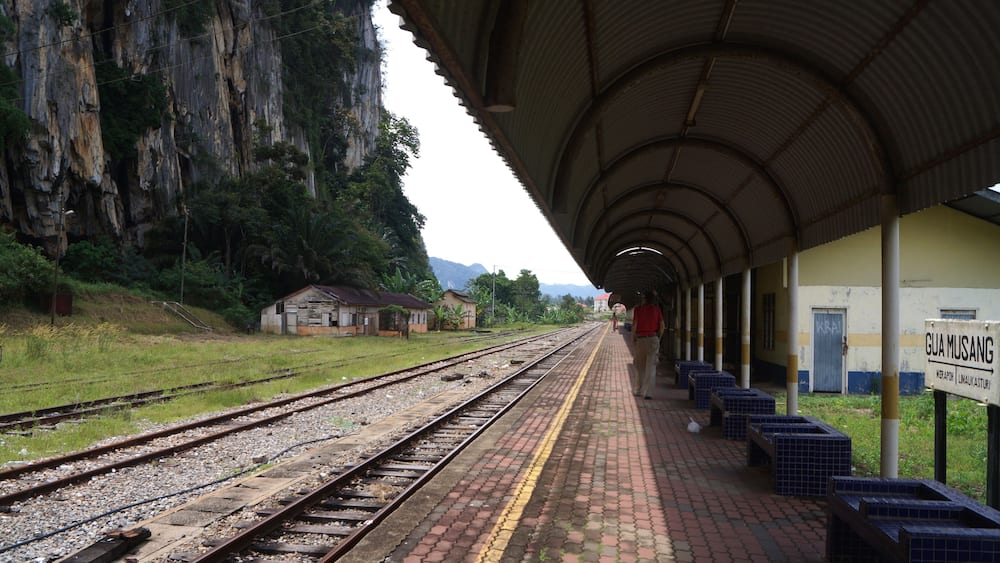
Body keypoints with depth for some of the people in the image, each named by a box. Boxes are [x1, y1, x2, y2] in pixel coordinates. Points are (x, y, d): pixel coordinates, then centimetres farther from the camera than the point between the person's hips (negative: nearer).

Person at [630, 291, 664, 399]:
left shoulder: (638, 309, -4)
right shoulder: (657, 310, 1)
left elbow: (634, 326, -8)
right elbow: (662, 326, 0)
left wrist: (632, 341, 1)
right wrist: (658, 339, 13)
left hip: (640, 340, -1)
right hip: (653, 339, 1)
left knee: (640, 366, 14)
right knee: (651, 367, 1)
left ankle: (638, 390, 22)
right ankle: (648, 392, -5)